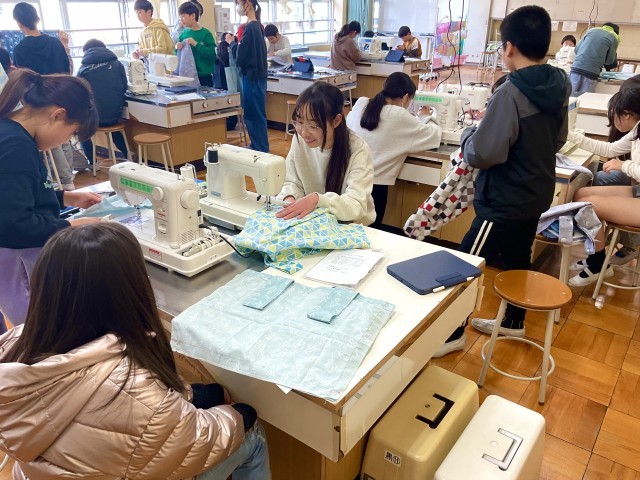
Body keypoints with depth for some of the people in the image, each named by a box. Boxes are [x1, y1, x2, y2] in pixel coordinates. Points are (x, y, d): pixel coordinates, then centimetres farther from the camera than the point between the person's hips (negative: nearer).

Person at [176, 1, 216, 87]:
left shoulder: (206, 33, -5)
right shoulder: (183, 33, 8)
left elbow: (212, 54, -14)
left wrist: (196, 44, -20)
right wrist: (177, 48, -7)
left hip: (204, 76, -4)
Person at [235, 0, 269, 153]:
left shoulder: (250, 28, -18)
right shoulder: (257, 26, 10)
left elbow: (240, 58, -18)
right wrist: (237, 42, 7)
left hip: (252, 77, -10)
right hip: (257, 75, 10)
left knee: (254, 115, -2)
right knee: (254, 114, 16)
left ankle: (262, 151, 6)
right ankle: (257, 147, 27)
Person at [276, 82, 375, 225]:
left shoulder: (357, 150, -18)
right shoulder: (300, 140, -7)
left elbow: (356, 207, -23)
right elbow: (293, 182, 3)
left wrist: (318, 199, -36)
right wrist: (290, 198, -17)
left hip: (351, 228, -3)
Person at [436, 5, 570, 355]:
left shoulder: (510, 93, -25)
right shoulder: (560, 86, 2)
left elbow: (481, 154, -26)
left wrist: (468, 135, -7)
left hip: (504, 200, -9)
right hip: (536, 193, 9)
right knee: (517, 259, 23)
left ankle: (451, 335, 16)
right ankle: (514, 321, 41)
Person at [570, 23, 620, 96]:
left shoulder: (592, 30, 20)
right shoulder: (614, 38, 10)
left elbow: (576, 50, 22)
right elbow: (609, 61, 12)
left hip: (576, 69, 4)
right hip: (591, 73, -4)